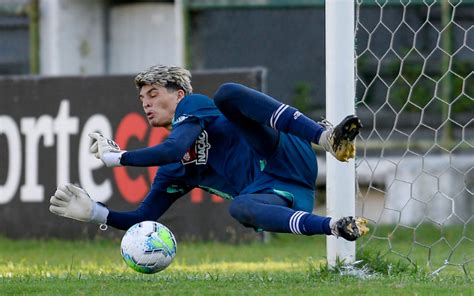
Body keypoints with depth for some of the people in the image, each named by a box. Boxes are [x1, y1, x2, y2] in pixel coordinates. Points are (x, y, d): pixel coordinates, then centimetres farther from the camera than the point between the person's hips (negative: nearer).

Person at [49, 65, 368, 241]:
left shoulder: (193, 105, 7)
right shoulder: (173, 173, 25)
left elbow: (172, 149, -11)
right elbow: (144, 217, 26)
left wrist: (115, 157, -1)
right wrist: (94, 212, 13)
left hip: (287, 160, -4)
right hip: (279, 196, 4)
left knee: (227, 93, -24)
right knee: (238, 207, -37)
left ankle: (330, 139, -37)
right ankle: (336, 226, -47)